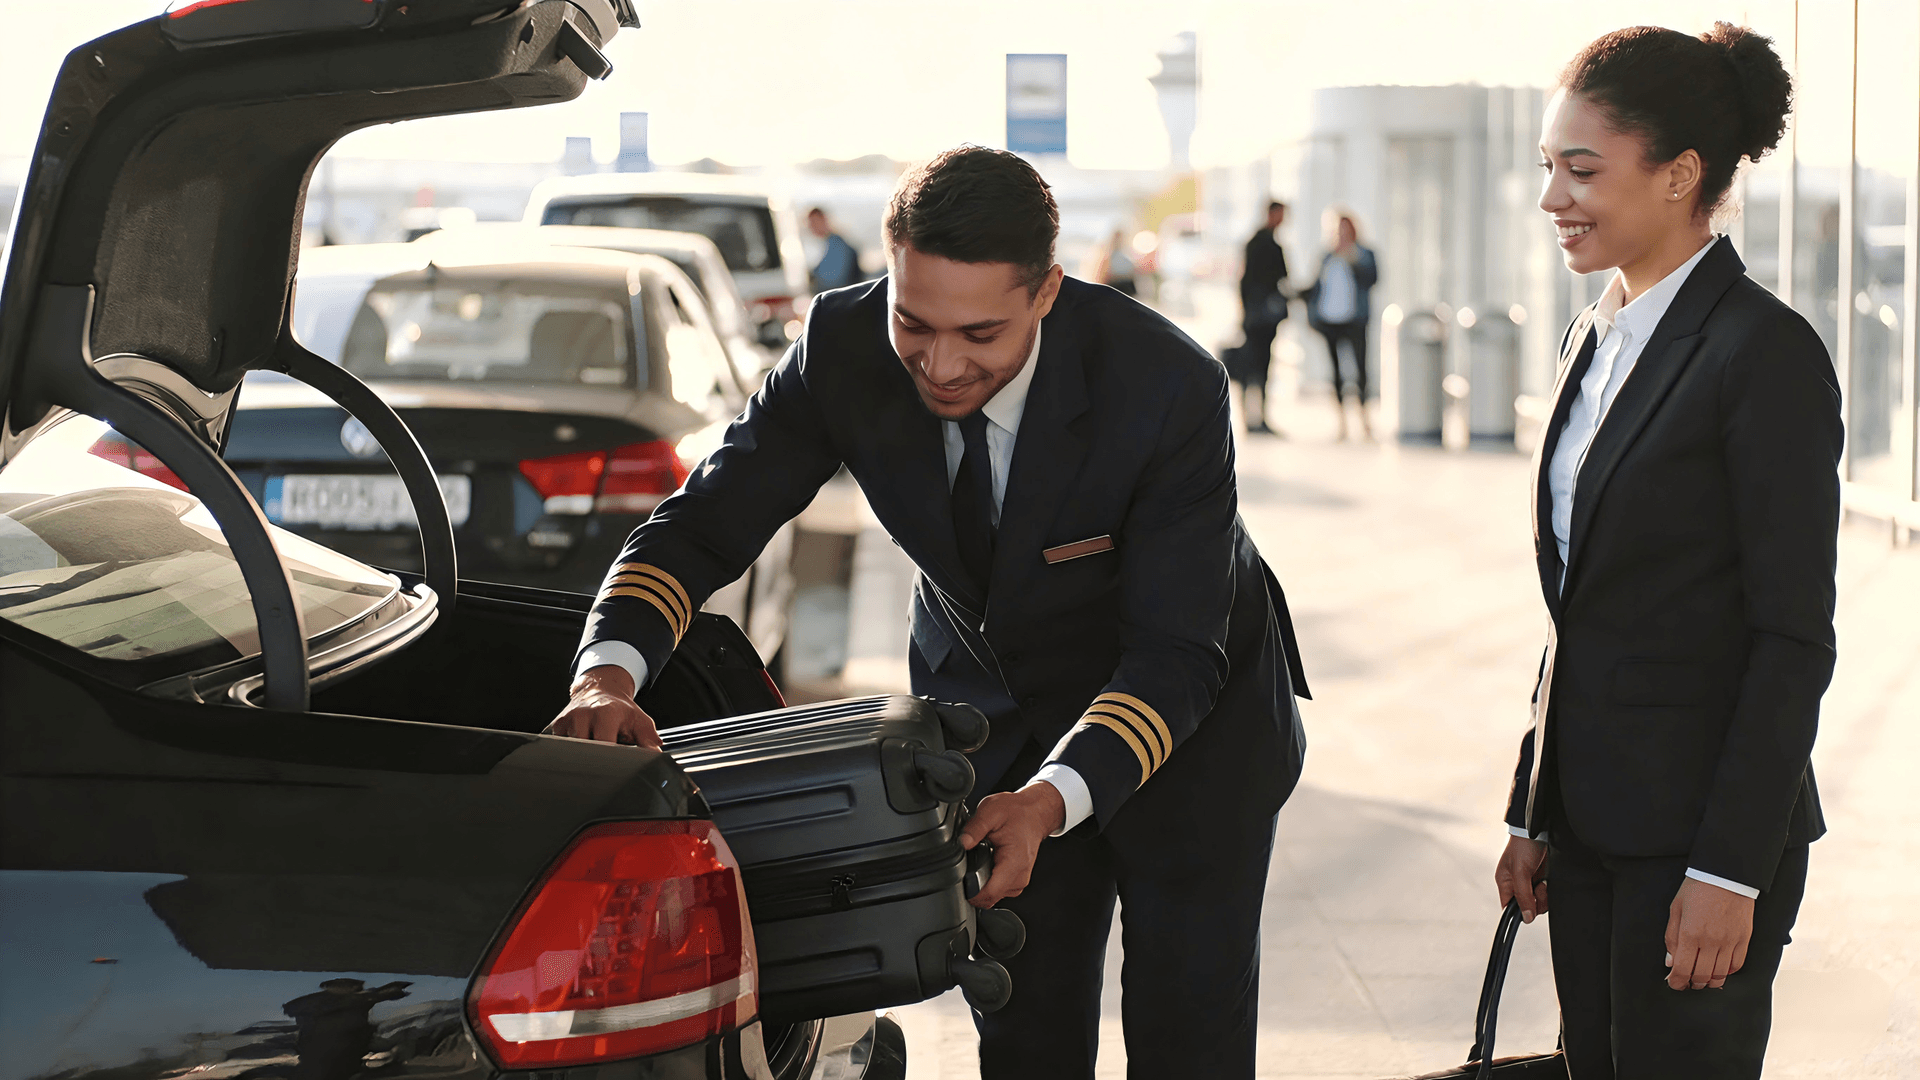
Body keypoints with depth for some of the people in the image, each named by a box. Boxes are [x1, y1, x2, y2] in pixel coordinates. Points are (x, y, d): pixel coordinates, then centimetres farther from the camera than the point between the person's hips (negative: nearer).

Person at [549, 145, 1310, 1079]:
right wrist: (607, 674, -39)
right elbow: (701, 526, -19)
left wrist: (1050, 801, -45)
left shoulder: (1168, 386, -33)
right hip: (986, 711, 3)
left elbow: (1175, 653, -29)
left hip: (1193, 713, -3)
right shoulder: (844, 348, -24)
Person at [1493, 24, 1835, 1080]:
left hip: (1701, 824, -8)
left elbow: (1794, 637, -16)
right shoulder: (1595, 338, 11)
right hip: (1592, 818, 8)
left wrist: (1731, 866, -18)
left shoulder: (1767, 351, -14)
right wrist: (1532, 813, 15)